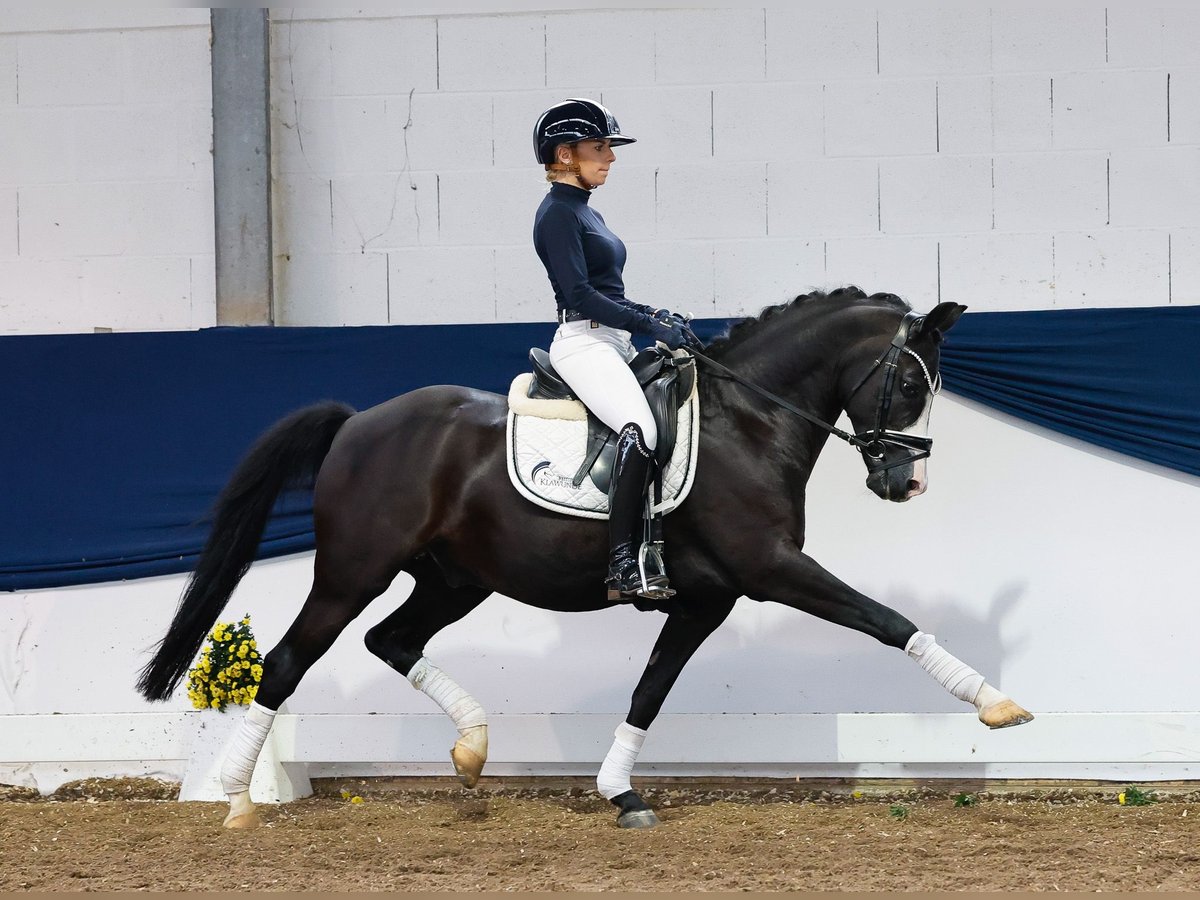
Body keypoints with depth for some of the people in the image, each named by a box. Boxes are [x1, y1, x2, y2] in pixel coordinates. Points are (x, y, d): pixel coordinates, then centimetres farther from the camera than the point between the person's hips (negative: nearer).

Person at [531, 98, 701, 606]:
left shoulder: (586, 214, 20)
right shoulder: (558, 213, -9)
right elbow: (579, 293, -18)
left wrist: (654, 315, 9)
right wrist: (650, 325, -19)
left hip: (613, 343, 11)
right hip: (582, 343, -11)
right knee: (640, 429, -30)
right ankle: (623, 568, -36)